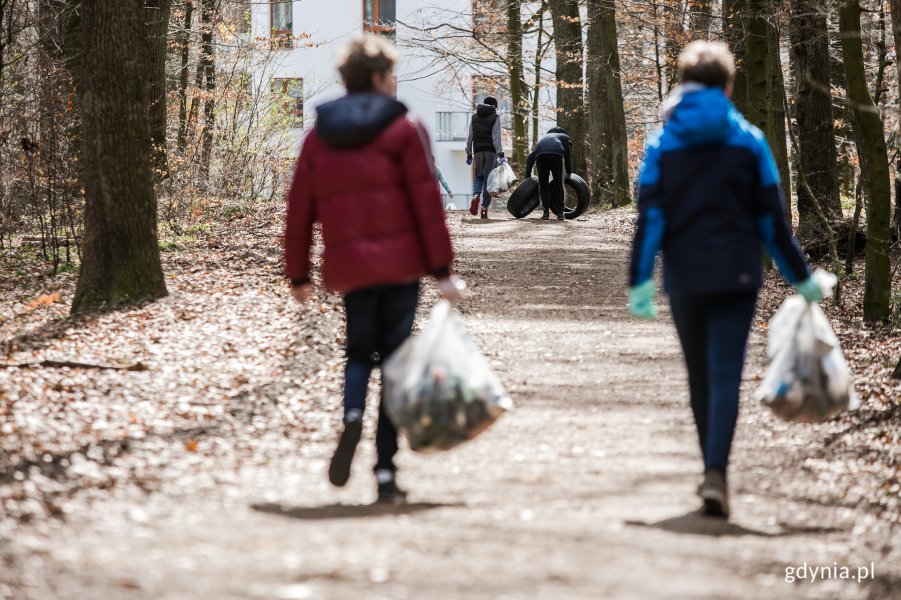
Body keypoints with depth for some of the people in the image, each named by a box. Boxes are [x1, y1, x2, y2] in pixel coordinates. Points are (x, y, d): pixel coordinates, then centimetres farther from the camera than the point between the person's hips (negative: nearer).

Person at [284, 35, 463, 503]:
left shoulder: (319, 138, 8)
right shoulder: (404, 130, -3)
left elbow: (298, 211, 8)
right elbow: (427, 203, -8)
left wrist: (298, 275, 16)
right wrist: (442, 270, -7)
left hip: (349, 266, 3)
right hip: (400, 262, -3)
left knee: (359, 350, 19)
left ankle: (352, 415, -14)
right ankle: (385, 473, 2)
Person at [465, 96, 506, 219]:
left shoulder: (474, 117, 11)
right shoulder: (495, 118, -2)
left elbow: (470, 137, 10)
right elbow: (496, 137, -11)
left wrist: (469, 154, 14)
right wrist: (500, 154, -12)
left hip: (478, 151, 3)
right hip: (491, 151, -3)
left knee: (478, 177, 13)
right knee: (488, 179, 0)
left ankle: (476, 196, -17)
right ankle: (484, 208, -3)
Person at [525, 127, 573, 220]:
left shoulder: (543, 138, 40)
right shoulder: (564, 137, 34)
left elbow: (530, 158, 31)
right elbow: (568, 156, 19)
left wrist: (527, 177, 28)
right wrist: (569, 173, 23)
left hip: (540, 156, 2)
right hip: (556, 155, -2)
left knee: (543, 186, 14)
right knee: (558, 185, 11)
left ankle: (546, 212, 8)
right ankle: (560, 212, 8)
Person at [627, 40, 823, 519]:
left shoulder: (661, 143, 3)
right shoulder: (748, 140, 1)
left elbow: (649, 219, -4)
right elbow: (772, 219, 3)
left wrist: (639, 281, -4)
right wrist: (801, 278, 11)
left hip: (684, 277, 2)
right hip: (736, 275, -2)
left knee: (701, 378, 15)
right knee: (725, 376, -7)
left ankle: (713, 473, 24)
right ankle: (716, 474, -25)